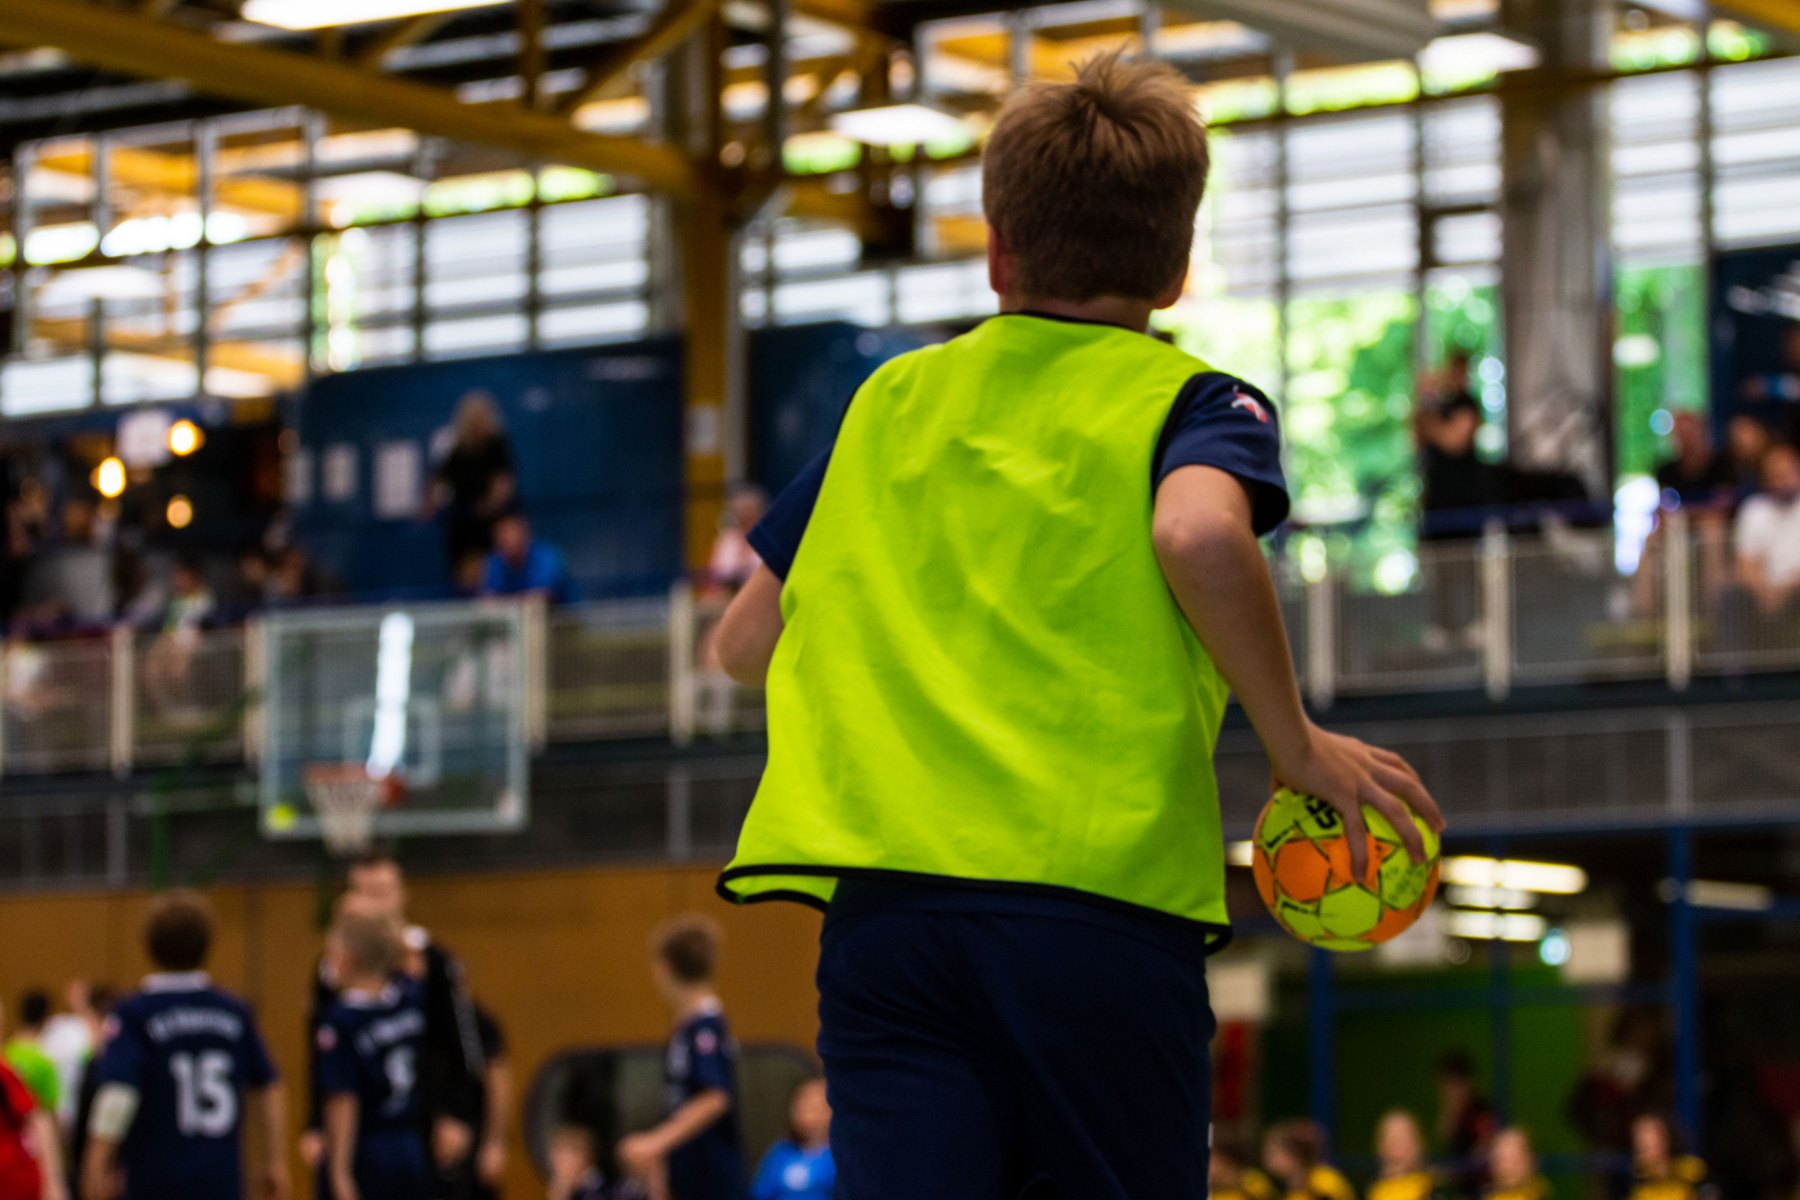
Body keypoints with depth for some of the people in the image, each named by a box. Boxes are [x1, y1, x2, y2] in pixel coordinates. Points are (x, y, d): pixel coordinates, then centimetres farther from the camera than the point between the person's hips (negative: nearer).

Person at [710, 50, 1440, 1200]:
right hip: (1101, 900, -3)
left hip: (880, 900, 3)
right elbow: (1198, 531, -16)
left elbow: (744, 641, 23)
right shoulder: (1192, 399, 8)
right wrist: (1298, 745, -5)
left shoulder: (890, 400, 20)